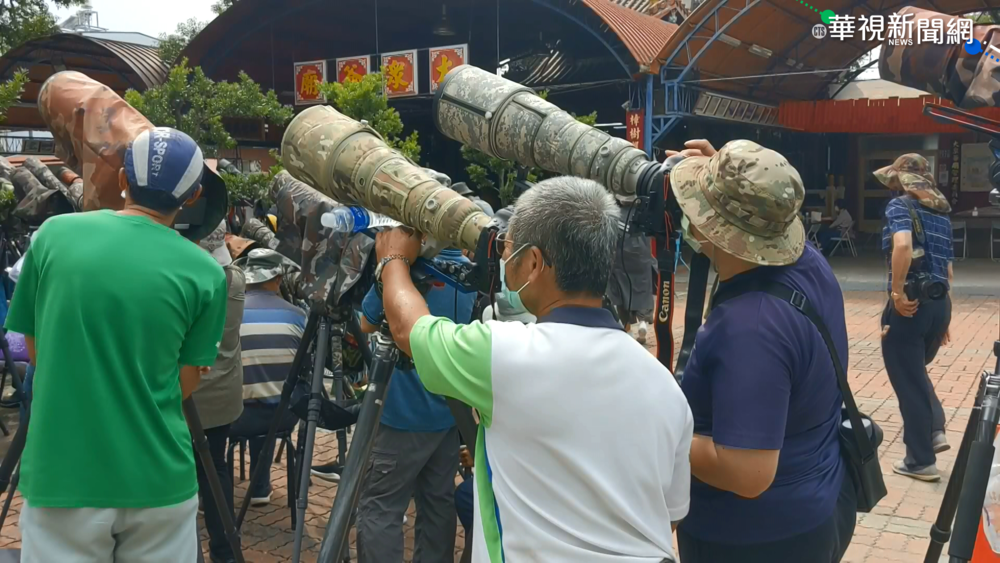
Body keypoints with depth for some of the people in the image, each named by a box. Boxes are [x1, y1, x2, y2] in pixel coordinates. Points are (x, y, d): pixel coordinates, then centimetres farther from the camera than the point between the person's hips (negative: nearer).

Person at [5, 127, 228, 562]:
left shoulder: (53, 235, -4)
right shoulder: (204, 273, -8)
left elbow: (35, 350, 7)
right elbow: (184, 386, 0)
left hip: (60, 475, 1)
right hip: (157, 480, 0)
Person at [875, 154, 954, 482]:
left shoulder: (900, 205, -6)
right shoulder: (941, 214, 16)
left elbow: (903, 245, -28)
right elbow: (948, 271, 18)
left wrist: (897, 292, -21)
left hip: (910, 304, -7)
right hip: (940, 302, 8)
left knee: (908, 380, 4)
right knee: (916, 372, 28)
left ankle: (921, 461, 13)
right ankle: (936, 431, 18)